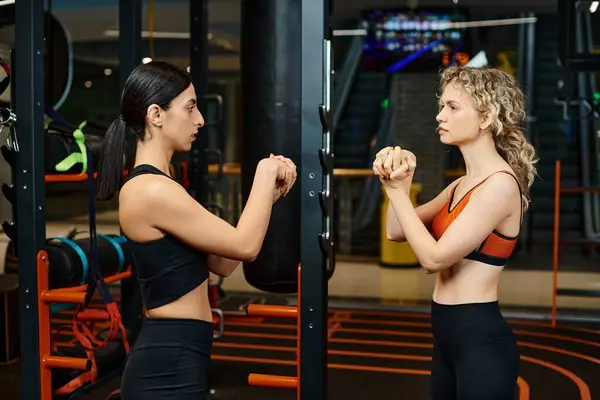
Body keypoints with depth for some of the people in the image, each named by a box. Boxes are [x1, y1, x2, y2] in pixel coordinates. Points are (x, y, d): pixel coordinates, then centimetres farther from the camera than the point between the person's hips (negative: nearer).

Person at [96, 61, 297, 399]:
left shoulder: (154, 186, 12)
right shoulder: (151, 190, -19)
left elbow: (223, 262, 11)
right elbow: (245, 245, -17)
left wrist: (269, 192, 5)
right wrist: (265, 174, -5)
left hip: (174, 357, 10)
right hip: (170, 364, -10)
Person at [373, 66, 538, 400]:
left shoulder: (500, 184, -17)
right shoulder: (463, 184, 10)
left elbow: (434, 257, -20)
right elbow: (397, 232, 8)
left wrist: (397, 189, -16)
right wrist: (399, 182, -7)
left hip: (481, 339, -9)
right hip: (447, 334, 9)